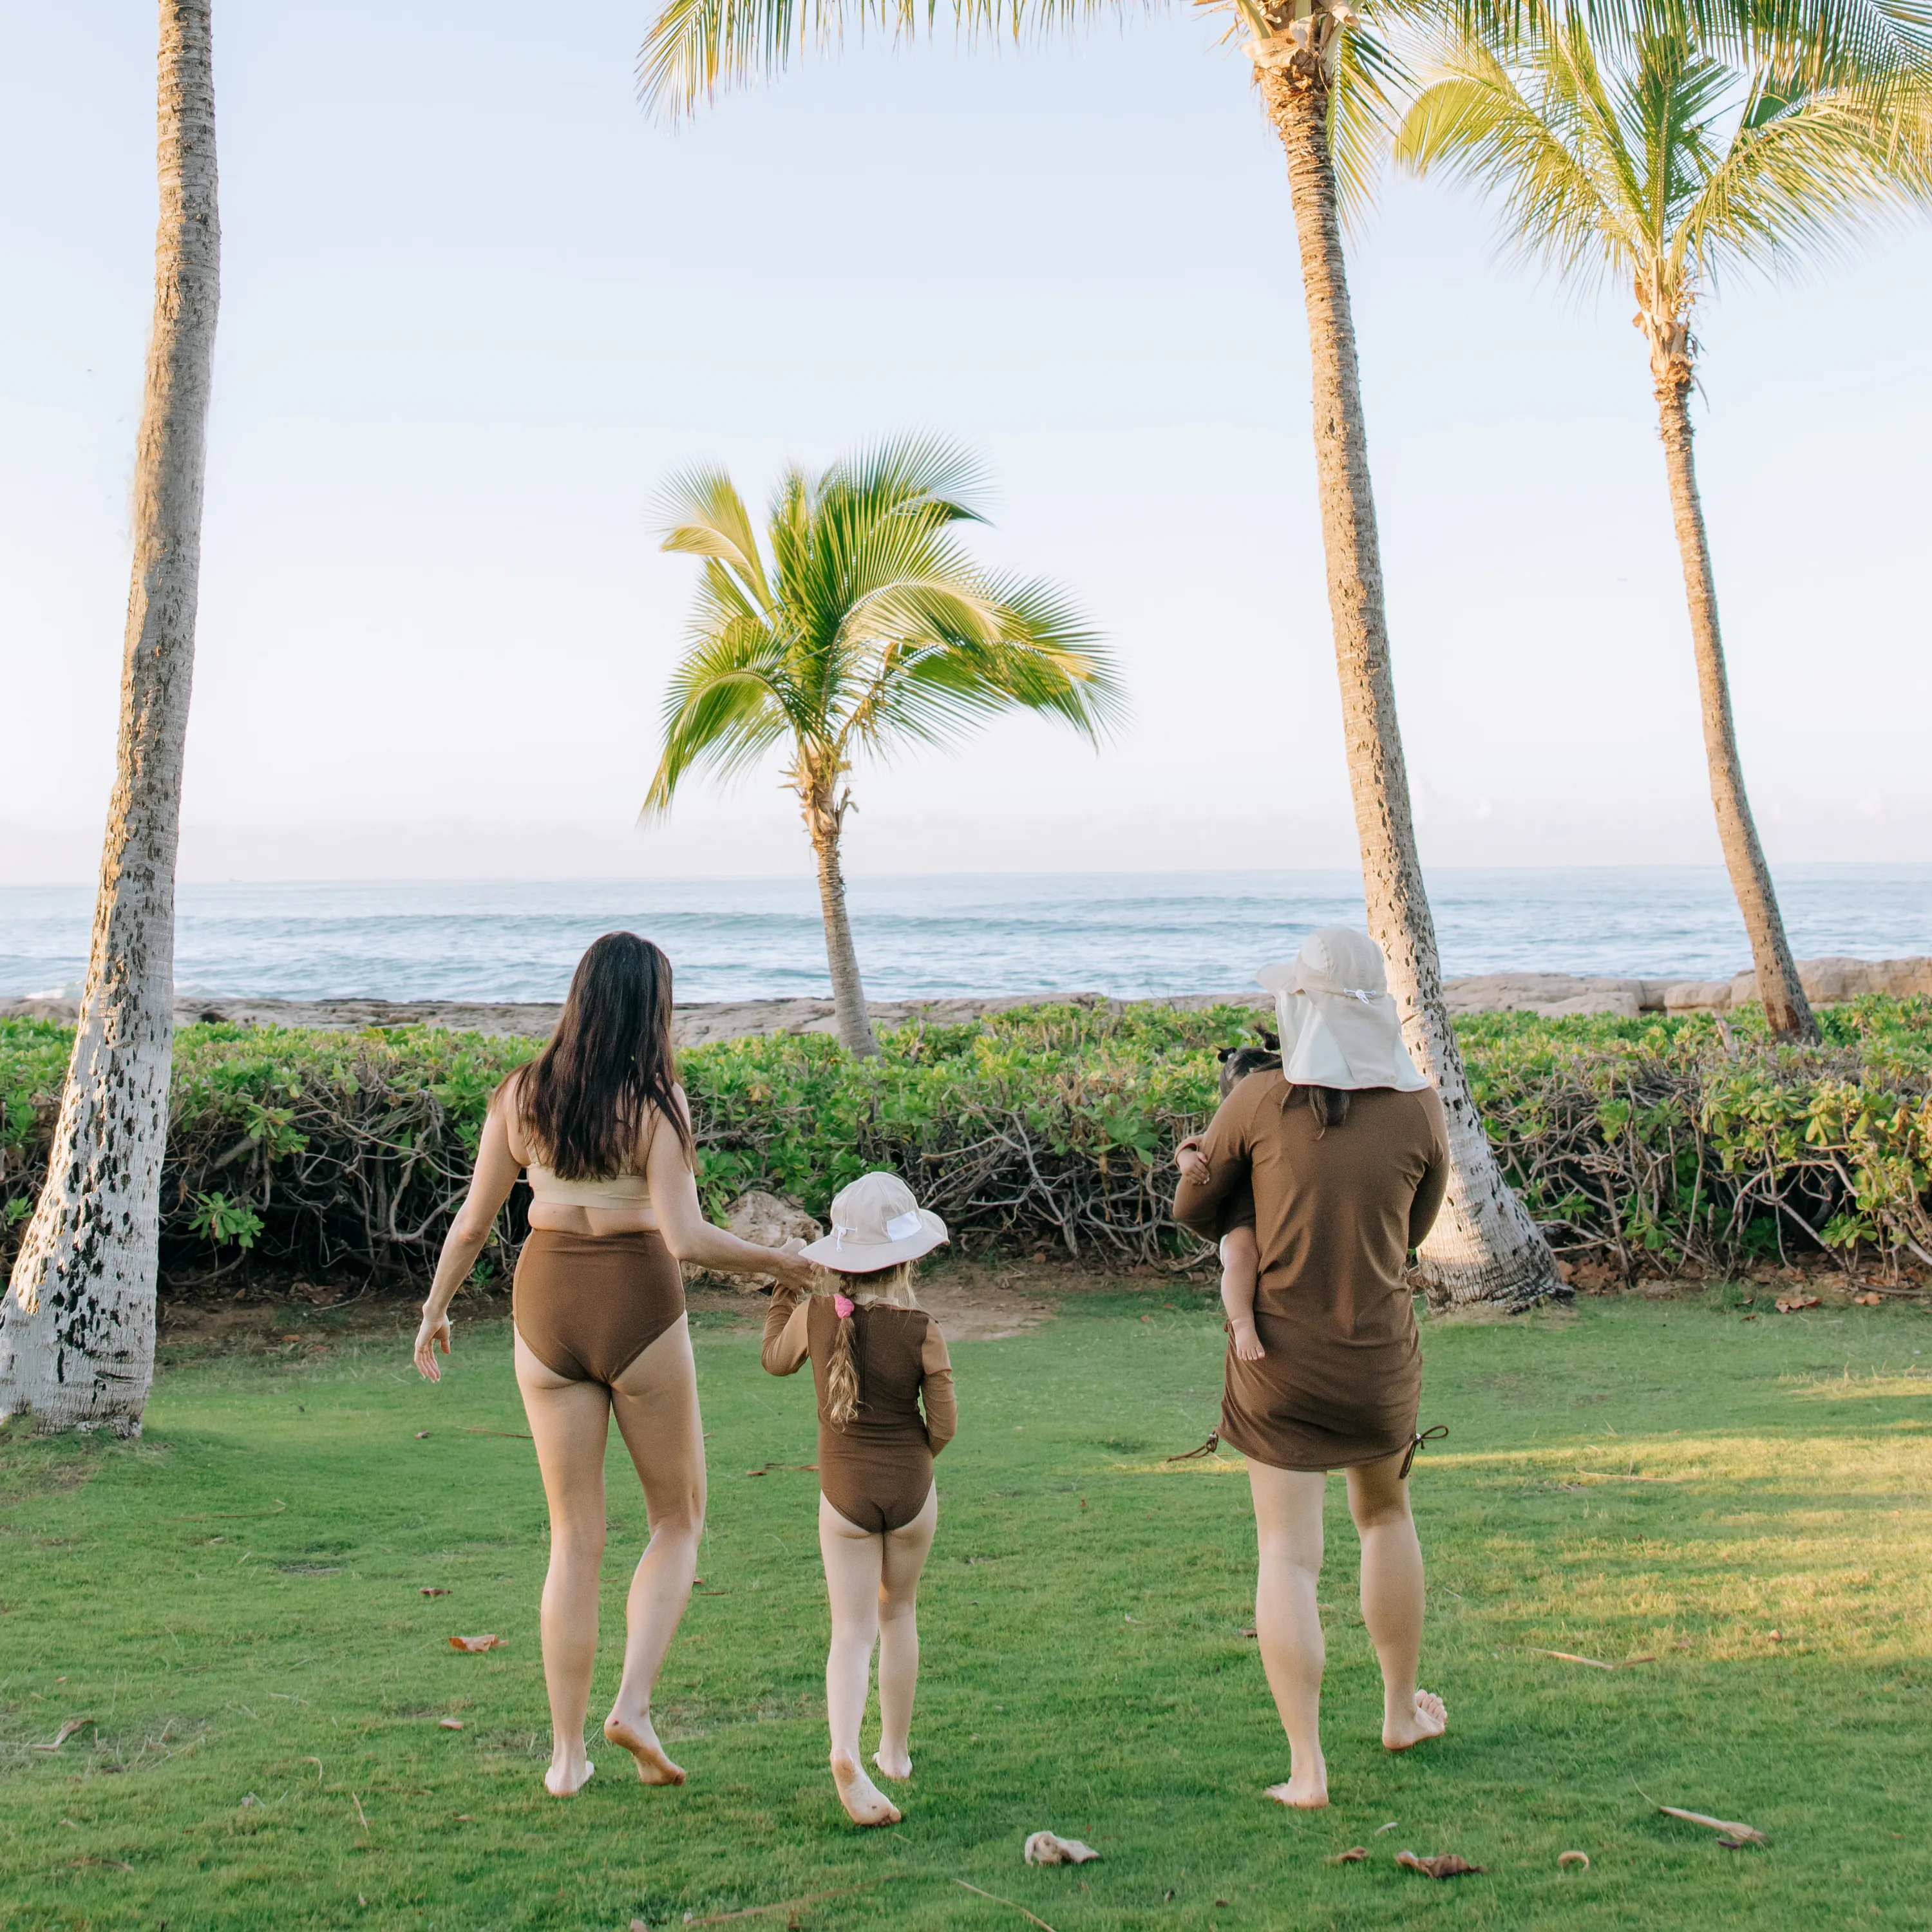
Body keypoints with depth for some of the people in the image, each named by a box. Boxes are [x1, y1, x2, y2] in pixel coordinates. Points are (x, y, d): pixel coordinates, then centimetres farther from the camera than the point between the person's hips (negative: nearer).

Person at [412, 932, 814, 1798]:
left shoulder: (522, 1094, 1)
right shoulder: (656, 1100, -12)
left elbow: (473, 1221, 6)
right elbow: (683, 1235, -19)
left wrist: (435, 1309, 20)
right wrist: (774, 1262, -4)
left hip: (547, 1309, 4)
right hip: (639, 1311, -4)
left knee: (575, 1540, 12)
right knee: (679, 1522, 15)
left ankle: (567, 1753, 14)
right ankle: (633, 1702, -2)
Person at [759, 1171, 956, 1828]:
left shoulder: (812, 1317, -9)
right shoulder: (921, 1331, -13)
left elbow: (777, 1360, 13)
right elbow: (943, 1424, -8)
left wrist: (784, 1287, 24)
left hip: (844, 1494, 0)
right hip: (911, 1489, 0)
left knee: (852, 1630, 1)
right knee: (898, 1614, 20)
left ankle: (846, 1752, -23)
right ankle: (895, 1751, 31)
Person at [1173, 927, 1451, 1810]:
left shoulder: (1261, 1101, -13)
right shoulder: (1420, 1108, -8)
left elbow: (1193, 1206, 1)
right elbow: (1411, 1228, 7)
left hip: (1279, 1357, -2)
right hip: (1381, 1357, 2)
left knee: (1287, 1554, 3)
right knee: (1385, 1514, 26)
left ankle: (1307, 1766, 0)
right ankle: (1401, 1709, 40)